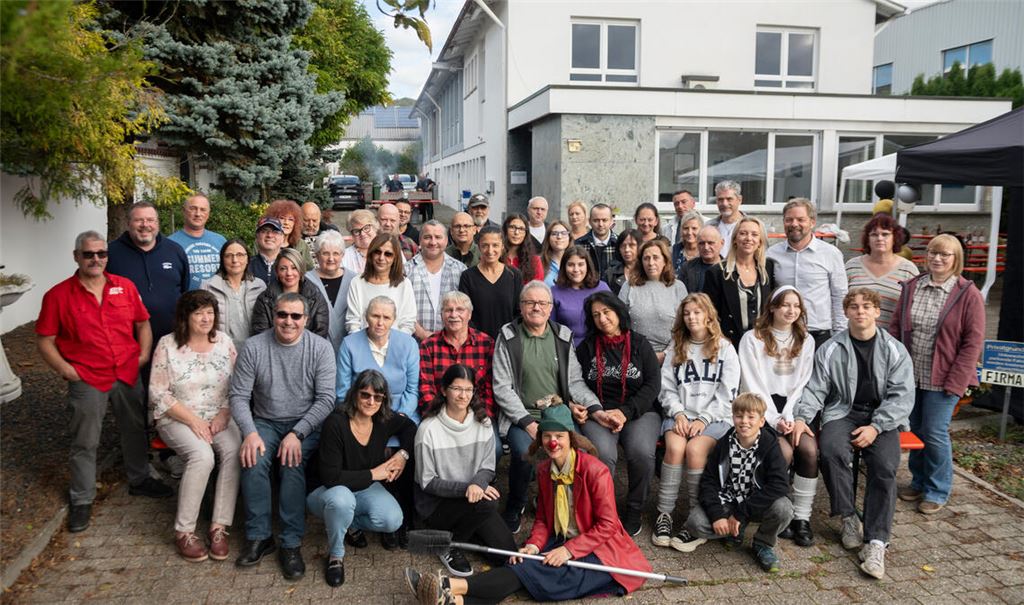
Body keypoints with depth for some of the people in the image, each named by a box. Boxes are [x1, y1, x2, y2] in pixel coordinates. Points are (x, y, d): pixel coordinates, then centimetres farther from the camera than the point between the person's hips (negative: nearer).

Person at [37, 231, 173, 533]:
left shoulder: (125, 286, 2)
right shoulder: (58, 295, -7)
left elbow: (143, 324, 11)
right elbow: (45, 341, -3)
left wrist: (143, 355, 0)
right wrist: (67, 371, -11)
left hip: (128, 375, 3)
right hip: (87, 381, -3)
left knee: (135, 430, 17)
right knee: (85, 442, 6)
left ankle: (139, 480, 37)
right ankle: (81, 500, 21)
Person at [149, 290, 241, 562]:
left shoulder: (224, 341, 5)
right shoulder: (167, 345, -5)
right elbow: (159, 394, -7)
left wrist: (224, 414, -10)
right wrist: (193, 420, -15)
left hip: (219, 417, 3)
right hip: (178, 418, -3)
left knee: (235, 451, -27)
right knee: (202, 456, -31)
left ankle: (219, 527, -21)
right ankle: (184, 531, -17)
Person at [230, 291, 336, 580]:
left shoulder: (320, 348, -5)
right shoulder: (253, 347, -2)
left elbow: (326, 399, -8)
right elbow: (238, 396, -2)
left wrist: (297, 433, -19)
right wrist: (250, 432, -18)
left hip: (306, 424, -1)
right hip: (265, 423, 2)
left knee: (292, 464, -28)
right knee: (253, 461, -27)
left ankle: (291, 543, -16)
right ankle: (259, 537, -10)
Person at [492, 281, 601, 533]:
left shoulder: (563, 336, 11)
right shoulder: (508, 337, 1)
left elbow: (575, 381, 12)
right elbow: (502, 388, -3)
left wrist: (595, 408, -6)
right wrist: (528, 422, -12)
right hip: (520, 416, -2)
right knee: (524, 452, -31)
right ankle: (514, 509, 0)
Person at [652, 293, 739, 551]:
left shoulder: (725, 349, 8)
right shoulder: (676, 349, 17)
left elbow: (726, 394, 0)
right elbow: (667, 389, 10)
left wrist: (704, 419, -11)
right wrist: (678, 413, -8)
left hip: (714, 417, -2)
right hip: (680, 414, 2)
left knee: (695, 449, -30)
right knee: (674, 447, -29)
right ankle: (664, 514, -22)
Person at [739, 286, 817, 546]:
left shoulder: (805, 340, 14)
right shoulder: (752, 339, 1)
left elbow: (802, 384, 7)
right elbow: (753, 385, -5)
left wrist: (788, 416, -8)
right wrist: (774, 420, -13)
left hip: (793, 408, 3)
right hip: (762, 409, -3)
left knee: (809, 449, -25)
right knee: (784, 452, -27)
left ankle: (802, 517, -14)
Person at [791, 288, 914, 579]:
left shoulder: (894, 350, 6)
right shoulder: (830, 350, 6)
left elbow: (902, 395, 1)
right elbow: (814, 389, 6)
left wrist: (876, 427, -13)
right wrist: (801, 417, -13)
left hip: (882, 417, 0)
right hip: (842, 413, 0)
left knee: (884, 466, -26)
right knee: (831, 451, -31)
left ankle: (876, 542, -22)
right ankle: (849, 518, -12)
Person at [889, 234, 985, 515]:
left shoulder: (968, 294, -7)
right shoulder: (912, 287, 5)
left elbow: (973, 343, -8)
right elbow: (895, 328, 8)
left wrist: (955, 382, -12)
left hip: (942, 380, -4)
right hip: (910, 375, 4)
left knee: (935, 433, -1)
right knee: (915, 430, 13)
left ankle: (937, 491, 17)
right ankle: (919, 482, 31)